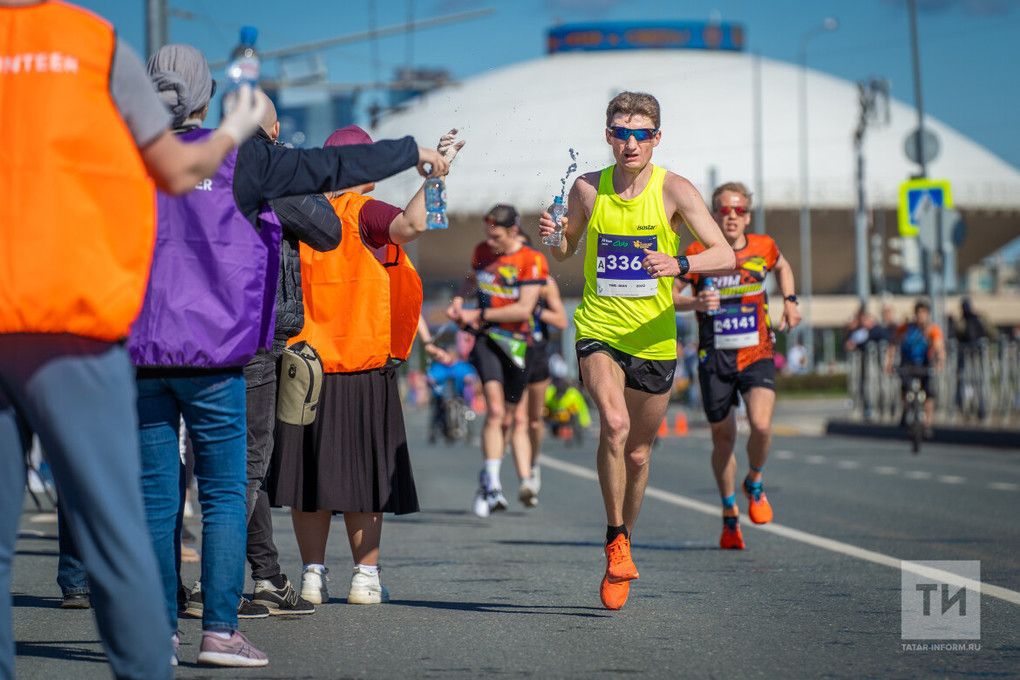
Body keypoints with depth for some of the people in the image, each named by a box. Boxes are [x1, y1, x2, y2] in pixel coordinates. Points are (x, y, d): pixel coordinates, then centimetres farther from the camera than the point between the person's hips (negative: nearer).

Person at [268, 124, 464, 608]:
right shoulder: (363, 214, -9)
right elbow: (411, 224, -26)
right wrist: (436, 171, -20)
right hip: (362, 369, -3)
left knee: (308, 477, 9)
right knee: (362, 477, 6)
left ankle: (313, 574, 8)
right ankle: (365, 576, 8)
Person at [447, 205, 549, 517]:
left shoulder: (532, 260, -9)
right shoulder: (482, 251, 8)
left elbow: (523, 309, -16)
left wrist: (479, 314, -15)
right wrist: (459, 300, 11)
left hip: (517, 342, -2)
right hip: (486, 338, 2)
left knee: (508, 418, 6)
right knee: (495, 410, -17)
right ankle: (493, 487, -25)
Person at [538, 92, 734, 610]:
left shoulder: (674, 190, -8)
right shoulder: (588, 189, 0)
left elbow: (726, 256, -15)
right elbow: (562, 254, 15)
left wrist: (679, 265, -34)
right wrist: (553, 237, -9)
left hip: (654, 339, 0)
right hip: (598, 329, 0)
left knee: (638, 453, 11)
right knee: (614, 423, -26)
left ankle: (621, 552, 32)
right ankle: (617, 542, -13)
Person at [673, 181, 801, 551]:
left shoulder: (763, 247, 1)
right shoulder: (699, 253, -6)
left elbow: (782, 267, 25)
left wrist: (790, 302, 13)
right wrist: (695, 302, -23)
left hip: (757, 356, 0)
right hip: (714, 360, 0)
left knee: (761, 425, -21)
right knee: (723, 438, 7)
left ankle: (754, 485, 10)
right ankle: (730, 514, 28)